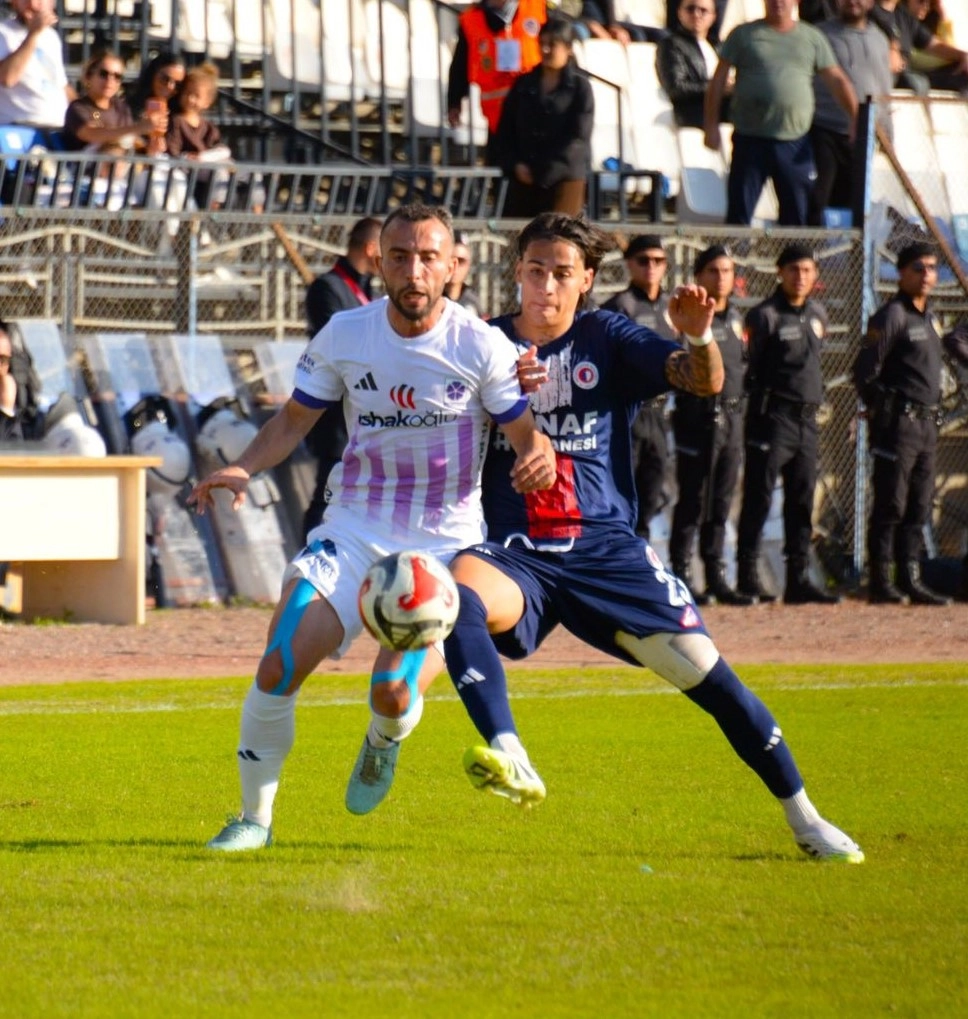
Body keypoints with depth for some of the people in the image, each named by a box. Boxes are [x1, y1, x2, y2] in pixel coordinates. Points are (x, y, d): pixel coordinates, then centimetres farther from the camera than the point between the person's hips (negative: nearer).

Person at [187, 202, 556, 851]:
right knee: (280, 666, -16)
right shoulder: (345, 335, -3)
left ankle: (386, 741, 24)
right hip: (355, 530, 2)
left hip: (444, 545, -2)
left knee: (395, 692, -16)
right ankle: (255, 816, 3)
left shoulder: (482, 347, -10)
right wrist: (244, 468, -11)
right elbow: (295, 420, 8)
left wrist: (541, 461, -30)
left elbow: (529, 435, -5)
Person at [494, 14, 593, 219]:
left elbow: (577, 140, -6)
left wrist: (542, 174, -10)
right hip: (523, 179, 4)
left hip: (564, 178, -4)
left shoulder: (580, 87, 1)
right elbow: (505, 131, 12)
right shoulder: (523, 85, 12)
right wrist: (515, 165, -5)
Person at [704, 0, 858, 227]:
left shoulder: (812, 38, 9)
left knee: (796, 217, 6)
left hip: (795, 142, 2)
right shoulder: (743, 35, 5)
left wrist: (856, 120, -2)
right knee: (739, 214, 0)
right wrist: (711, 126, -3)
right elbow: (718, 80, 4)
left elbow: (837, 80, 8)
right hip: (750, 140, -2)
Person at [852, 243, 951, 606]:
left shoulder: (930, 319, 18)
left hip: (927, 424, 9)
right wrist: (881, 410, -9)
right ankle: (880, 583, -6)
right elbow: (865, 370, -13)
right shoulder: (892, 316, -10)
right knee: (891, 505, -8)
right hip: (899, 423, -9)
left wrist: (934, 415, 17)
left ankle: (911, 580, 14)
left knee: (919, 507, 10)